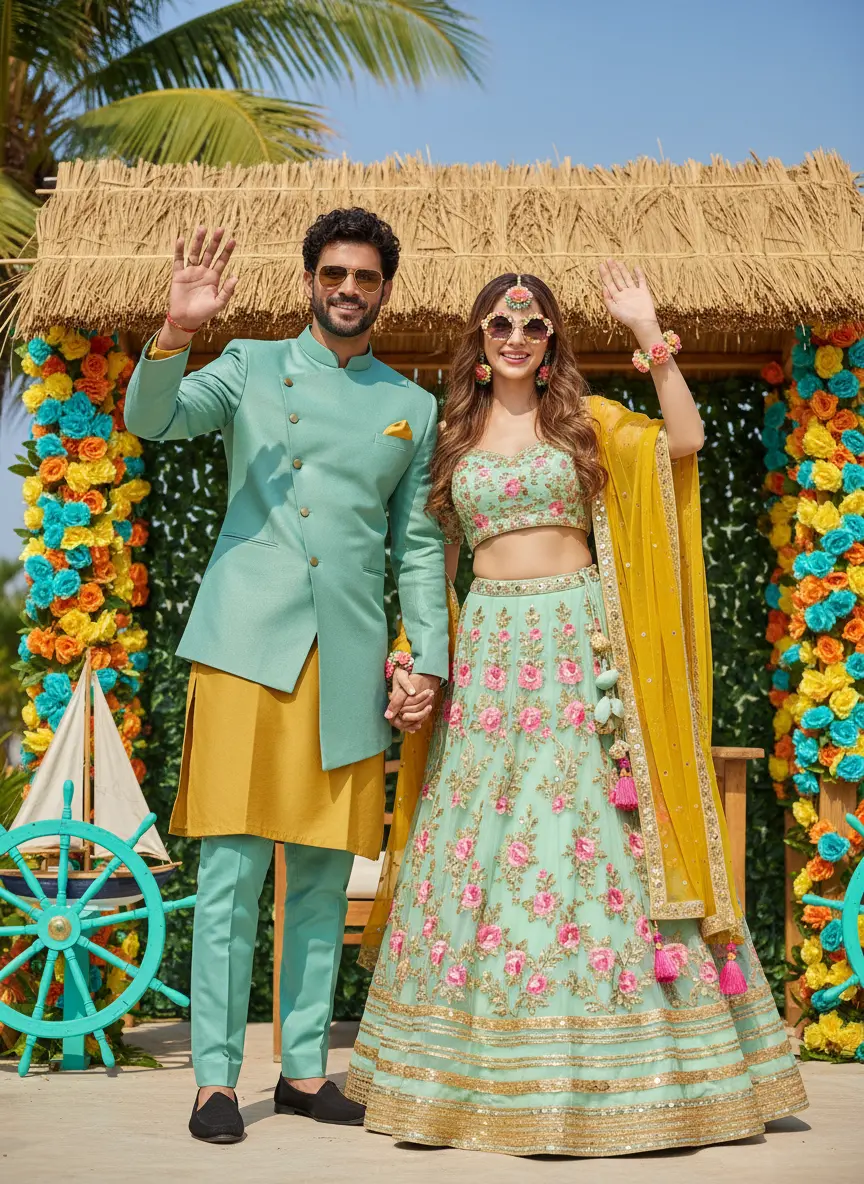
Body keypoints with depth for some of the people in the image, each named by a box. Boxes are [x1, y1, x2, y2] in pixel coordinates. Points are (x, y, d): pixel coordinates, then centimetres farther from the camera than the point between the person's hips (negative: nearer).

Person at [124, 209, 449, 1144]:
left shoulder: (412, 408, 16)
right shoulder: (252, 367, 10)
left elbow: (419, 546, 16)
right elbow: (149, 419, -5)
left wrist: (429, 657, 6)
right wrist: (175, 334, -23)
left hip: (348, 661, 3)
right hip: (247, 643, -3)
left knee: (324, 874, 7)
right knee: (232, 867, -5)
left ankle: (304, 1068, 17)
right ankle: (215, 1077, 2)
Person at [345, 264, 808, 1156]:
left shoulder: (586, 420, 8)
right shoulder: (454, 436, 14)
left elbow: (685, 439, -6)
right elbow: (431, 554, 14)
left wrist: (648, 333, -8)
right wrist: (414, 652, 3)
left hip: (579, 647, -2)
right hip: (490, 647, 2)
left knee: (592, 835, -5)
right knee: (483, 845, 0)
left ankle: (607, 1070, 3)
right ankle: (481, 1069, 9)